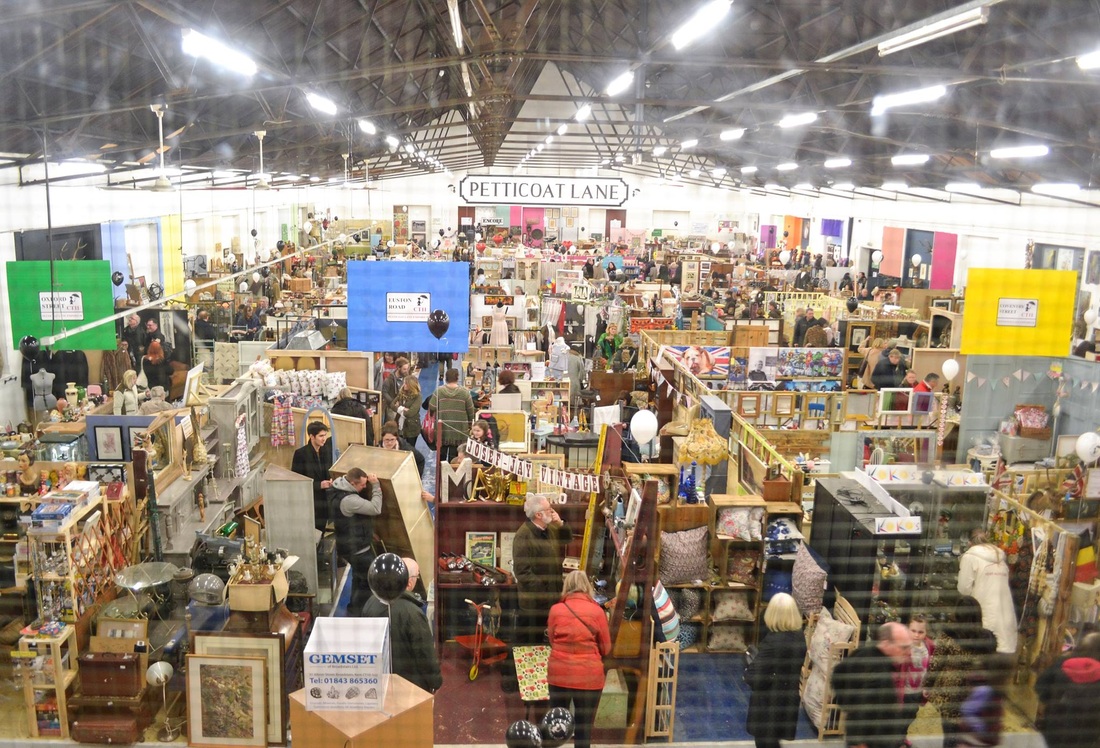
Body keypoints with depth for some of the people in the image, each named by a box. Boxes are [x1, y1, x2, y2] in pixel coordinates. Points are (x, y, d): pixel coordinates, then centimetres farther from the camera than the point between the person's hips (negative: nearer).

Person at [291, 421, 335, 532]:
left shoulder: (327, 450, 5)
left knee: (321, 531, 10)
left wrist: (331, 481, -5)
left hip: (324, 499, 5)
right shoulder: (300, 453, -12)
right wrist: (318, 485, -17)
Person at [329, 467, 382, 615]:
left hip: (351, 545, 10)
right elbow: (375, 508, -30)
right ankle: (358, 610, 12)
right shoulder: (349, 500, -32)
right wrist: (376, 485, -24)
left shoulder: (336, 488, -2)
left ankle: (355, 607, 41)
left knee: (359, 577, 27)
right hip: (356, 548, -10)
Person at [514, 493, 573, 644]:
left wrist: (561, 524, -3)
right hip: (533, 599, -8)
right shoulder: (523, 536, -26)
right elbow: (523, 572, -27)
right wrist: (542, 591, -26)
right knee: (528, 638, 8)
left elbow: (568, 539, 16)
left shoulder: (550, 528, 2)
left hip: (550, 593, 8)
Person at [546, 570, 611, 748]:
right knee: (584, 730, 7)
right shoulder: (597, 611, -7)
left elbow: (552, 641, 10)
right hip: (589, 676, -2)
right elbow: (606, 648, 2)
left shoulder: (556, 609, -4)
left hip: (559, 674, 2)